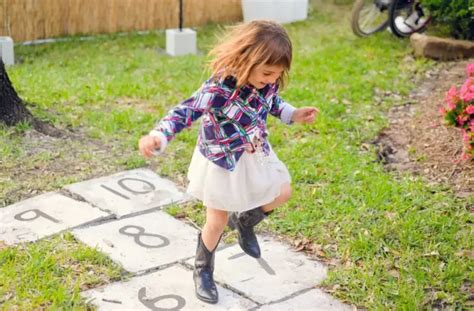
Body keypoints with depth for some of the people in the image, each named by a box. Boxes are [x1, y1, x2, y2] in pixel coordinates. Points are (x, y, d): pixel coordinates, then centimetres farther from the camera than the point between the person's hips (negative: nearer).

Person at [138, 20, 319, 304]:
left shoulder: (267, 83, -13)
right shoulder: (218, 89, -35)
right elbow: (185, 112, -35)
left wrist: (294, 115, 1)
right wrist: (158, 137, -49)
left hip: (256, 155, 6)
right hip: (222, 163, -6)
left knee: (282, 194, 19)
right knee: (217, 222, 8)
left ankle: (245, 221, 47)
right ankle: (203, 271, 34)